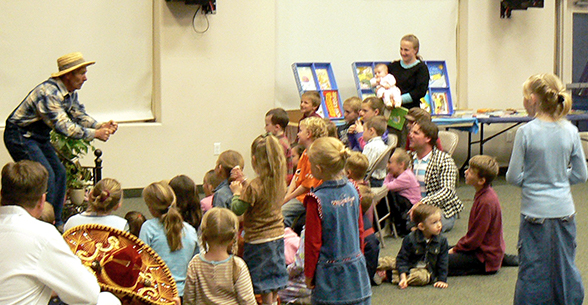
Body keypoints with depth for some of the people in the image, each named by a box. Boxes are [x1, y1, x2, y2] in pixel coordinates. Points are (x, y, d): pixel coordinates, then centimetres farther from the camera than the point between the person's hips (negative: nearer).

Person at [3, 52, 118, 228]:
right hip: (20, 136, -10)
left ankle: (55, 223, 15)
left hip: (39, 137, 10)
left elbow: (79, 115, 7)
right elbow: (63, 126, -31)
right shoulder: (48, 93, -29)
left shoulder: (70, 93, 2)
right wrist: (95, 134, -28)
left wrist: (101, 126, -12)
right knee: (46, 176, -17)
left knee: (59, 173, 7)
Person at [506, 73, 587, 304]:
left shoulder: (526, 132, -14)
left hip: (535, 211, -3)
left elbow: (513, 177, -10)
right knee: (566, 267, 15)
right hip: (564, 210, 4)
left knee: (533, 270, 5)